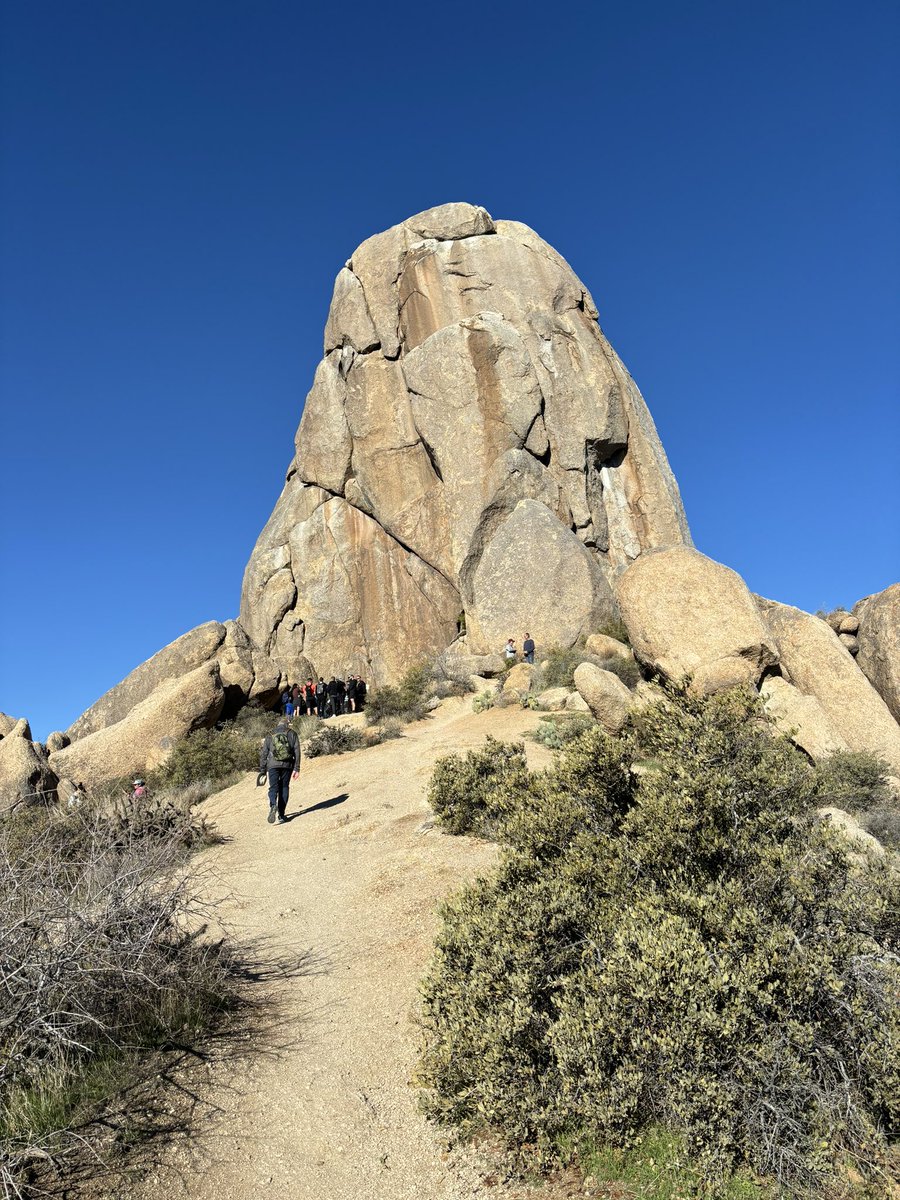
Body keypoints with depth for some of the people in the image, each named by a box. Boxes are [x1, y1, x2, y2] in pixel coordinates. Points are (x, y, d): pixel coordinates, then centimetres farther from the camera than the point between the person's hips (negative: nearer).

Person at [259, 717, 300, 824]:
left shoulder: (270, 736, 16)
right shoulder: (292, 734, 13)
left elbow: (263, 754, 13)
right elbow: (297, 751, 4)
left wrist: (262, 770, 16)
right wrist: (296, 768, 3)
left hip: (273, 765, 0)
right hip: (287, 765, 0)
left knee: (273, 788, 1)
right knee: (284, 788, 9)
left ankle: (273, 805, -31)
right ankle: (281, 815, 6)